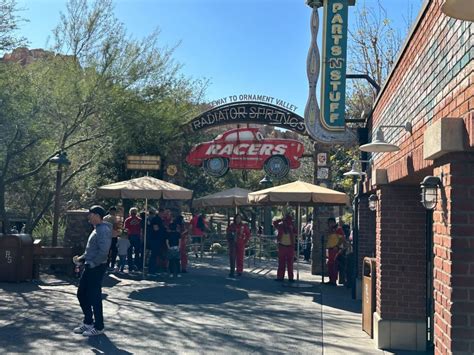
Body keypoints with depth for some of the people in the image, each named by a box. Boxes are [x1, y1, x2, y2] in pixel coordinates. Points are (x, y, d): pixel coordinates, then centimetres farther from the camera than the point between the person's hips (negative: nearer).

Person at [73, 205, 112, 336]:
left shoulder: (103, 230, -18)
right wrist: (81, 258, 12)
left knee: (94, 297, -2)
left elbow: (103, 251, -26)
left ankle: (98, 327, 11)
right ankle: (88, 322, 27)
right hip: (90, 267, 10)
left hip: (96, 268, -10)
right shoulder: (96, 229, 15)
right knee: (81, 294, 15)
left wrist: (92, 264, -21)